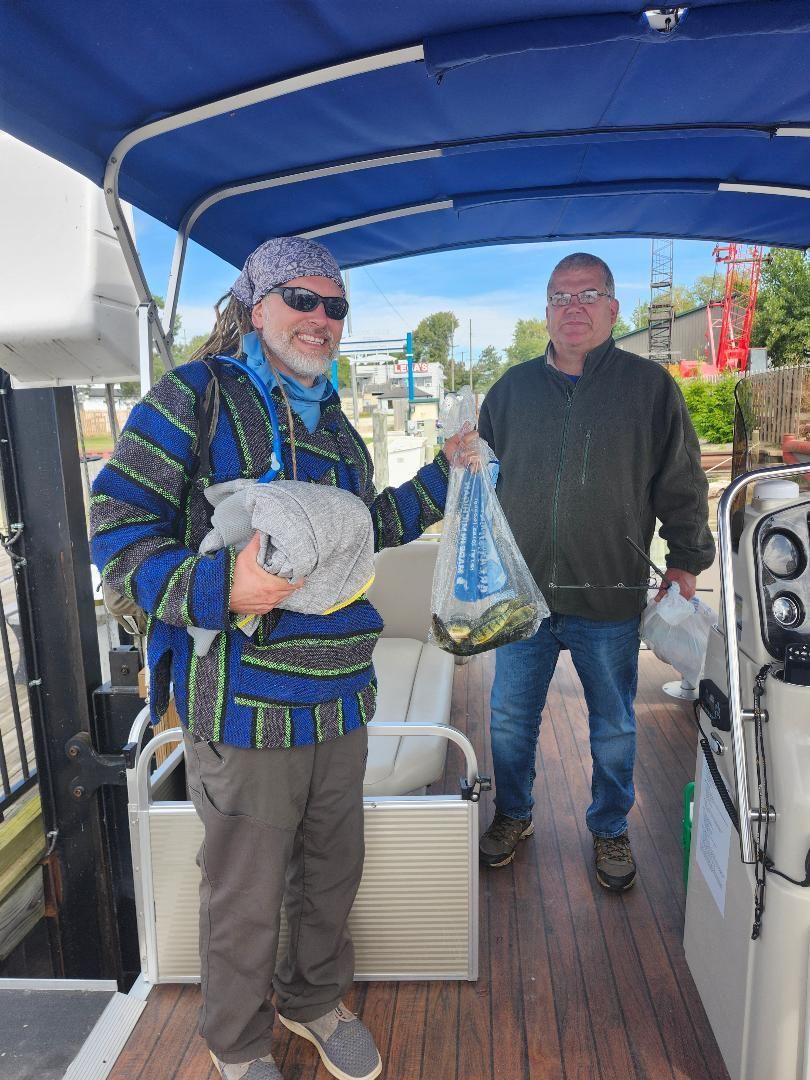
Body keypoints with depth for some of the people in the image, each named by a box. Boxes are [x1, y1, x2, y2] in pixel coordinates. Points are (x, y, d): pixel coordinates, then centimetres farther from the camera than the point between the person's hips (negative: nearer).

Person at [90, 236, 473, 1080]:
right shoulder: (195, 395, -7)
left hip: (340, 696, 7)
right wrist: (218, 588, -28)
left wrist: (444, 471, 18)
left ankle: (315, 1000, 50)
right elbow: (119, 530, -12)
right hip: (244, 702, -6)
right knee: (245, 898, 13)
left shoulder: (333, 422, 15)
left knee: (331, 871, 22)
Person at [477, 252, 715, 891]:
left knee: (615, 730, 15)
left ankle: (610, 830, 38)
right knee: (510, 720, 14)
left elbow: (683, 486, 3)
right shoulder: (513, 388, 5)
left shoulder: (651, 386, -1)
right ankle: (513, 815, 39)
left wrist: (686, 561, 2)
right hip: (521, 595, 2)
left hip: (611, 602, -2)